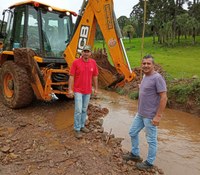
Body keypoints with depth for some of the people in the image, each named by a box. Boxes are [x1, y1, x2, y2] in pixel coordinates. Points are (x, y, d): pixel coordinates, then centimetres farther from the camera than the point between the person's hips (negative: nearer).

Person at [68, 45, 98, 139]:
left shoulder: (93, 62, 0)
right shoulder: (76, 62, -11)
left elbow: (95, 76, 8)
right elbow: (71, 76, -10)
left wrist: (96, 88, 9)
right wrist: (70, 89, -14)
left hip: (88, 91, 4)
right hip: (78, 90, -4)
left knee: (84, 110, 15)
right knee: (78, 110, -4)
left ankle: (82, 125, 30)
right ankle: (77, 129, 8)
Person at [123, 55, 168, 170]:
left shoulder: (157, 77, -18)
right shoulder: (145, 76, 9)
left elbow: (164, 97, -20)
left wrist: (158, 116, -21)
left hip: (150, 116, -9)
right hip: (140, 114, 9)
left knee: (151, 140, 7)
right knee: (133, 133, 20)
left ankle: (149, 163, 25)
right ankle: (135, 154, 39)